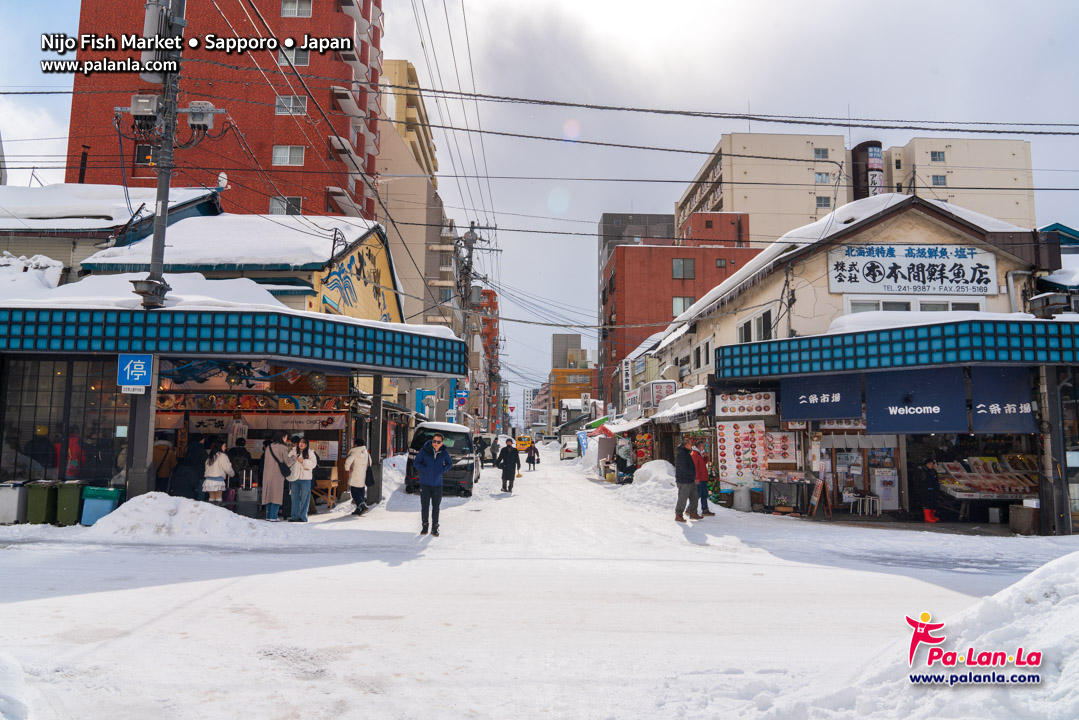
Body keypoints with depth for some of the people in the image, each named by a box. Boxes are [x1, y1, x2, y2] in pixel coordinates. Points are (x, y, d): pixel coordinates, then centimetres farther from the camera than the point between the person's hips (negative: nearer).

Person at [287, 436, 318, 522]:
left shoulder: (310, 452, 1)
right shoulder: (293, 452, 10)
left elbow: (313, 463, -7)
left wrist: (303, 461, -16)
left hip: (305, 478, -3)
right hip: (294, 477, 3)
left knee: (304, 498, -2)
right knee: (295, 498, 7)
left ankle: (303, 516, 3)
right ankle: (294, 516, 13)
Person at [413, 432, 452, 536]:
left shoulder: (444, 452, -3)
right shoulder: (424, 450, -9)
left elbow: (450, 464, 13)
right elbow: (416, 462, -1)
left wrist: (442, 471, -3)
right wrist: (424, 470, -13)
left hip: (437, 484, 1)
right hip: (425, 483, -1)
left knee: (436, 507, 6)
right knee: (424, 506, 4)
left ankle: (434, 528, 16)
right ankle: (425, 526, 18)